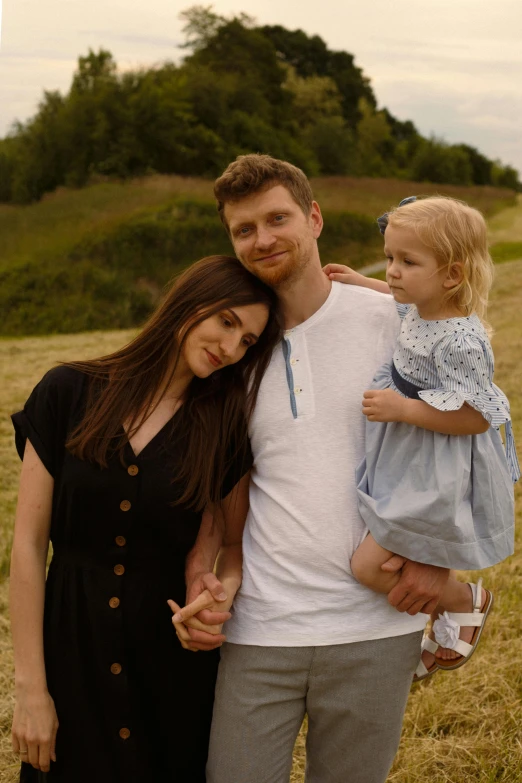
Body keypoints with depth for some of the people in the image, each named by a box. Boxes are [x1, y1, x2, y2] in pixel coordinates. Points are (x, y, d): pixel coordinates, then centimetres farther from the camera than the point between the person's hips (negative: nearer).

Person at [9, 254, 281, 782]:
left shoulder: (223, 427, -2)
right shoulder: (68, 393, -8)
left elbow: (237, 543, 7)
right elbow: (28, 544, -7)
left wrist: (222, 592, -17)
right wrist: (30, 686, -8)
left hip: (173, 647, 1)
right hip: (73, 646, -1)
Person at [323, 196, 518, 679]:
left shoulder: (460, 342, -29)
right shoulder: (419, 311, 0)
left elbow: (476, 418, -27)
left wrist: (402, 409, -28)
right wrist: (362, 283, 19)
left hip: (435, 480, -9)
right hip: (407, 463, 9)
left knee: (369, 566, -7)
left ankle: (465, 600, 15)